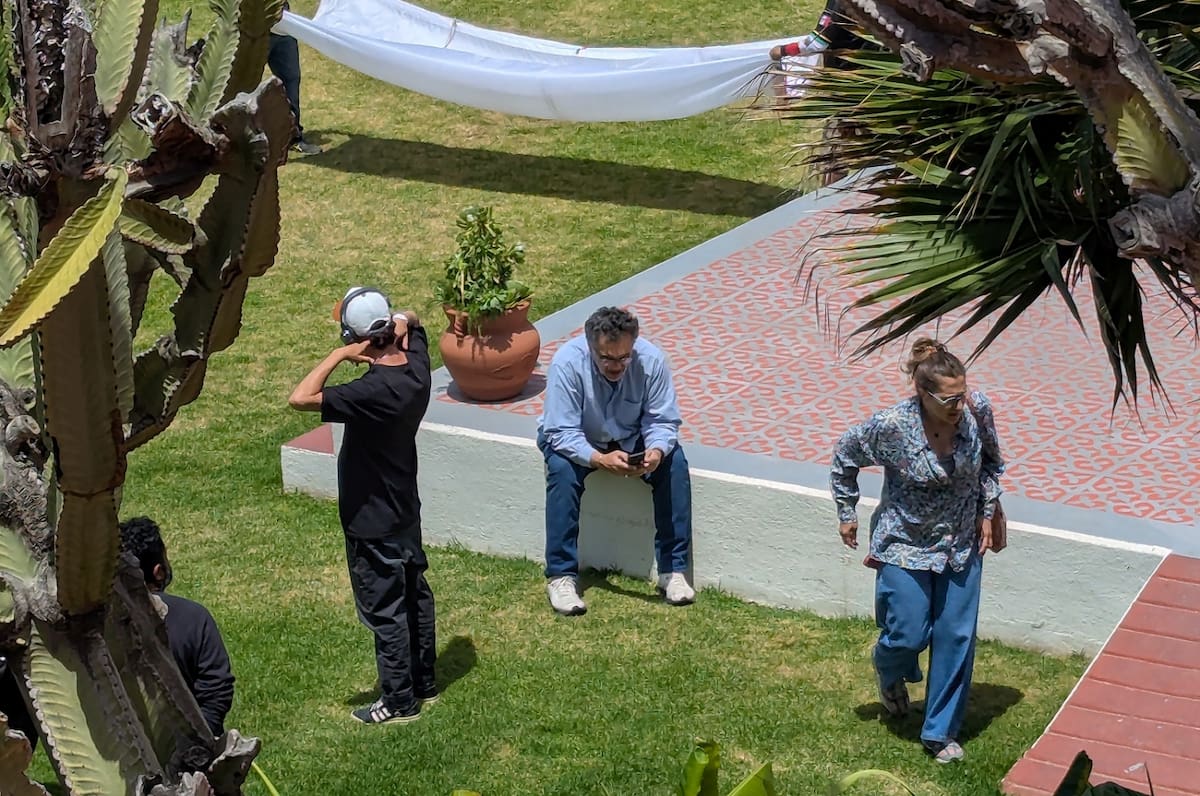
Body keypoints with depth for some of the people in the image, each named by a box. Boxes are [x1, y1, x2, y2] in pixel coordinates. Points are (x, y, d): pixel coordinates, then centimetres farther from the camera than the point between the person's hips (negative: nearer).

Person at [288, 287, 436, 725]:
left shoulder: (373, 391, -32)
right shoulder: (416, 366, -8)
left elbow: (300, 398, -36)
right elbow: (411, 321, 13)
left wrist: (338, 355, -27)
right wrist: (402, 326, -9)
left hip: (373, 523, -8)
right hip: (406, 511, 8)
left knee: (384, 610, 6)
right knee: (414, 594, 21)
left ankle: (399, 701, 19)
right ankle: (423, 682, 37)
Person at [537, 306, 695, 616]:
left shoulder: (651, 359, -25)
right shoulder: (567, 363, -32)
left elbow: (663, 421, -16)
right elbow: (561, 433, -31)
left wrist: (656, 451, -39)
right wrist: (599, 459, -47)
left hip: (630, 438, 2)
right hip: (575, 439, -2)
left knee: (675, 463, -23)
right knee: (562, 471, -33)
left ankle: (673, 569, -16)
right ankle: (561, 576, -25)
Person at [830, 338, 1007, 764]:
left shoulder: (978, 410, -18)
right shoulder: (891, 425, -26)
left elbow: (991, 460, 5)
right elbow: (844, 459, -6)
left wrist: (987, 512, 2)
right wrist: (847, 514, 1)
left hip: (961, 545, 3)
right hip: (905, 545, -3)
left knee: (956, 638, 6)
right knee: (909, 635, 3)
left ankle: (941, 732, 22)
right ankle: (889, 672, 42)